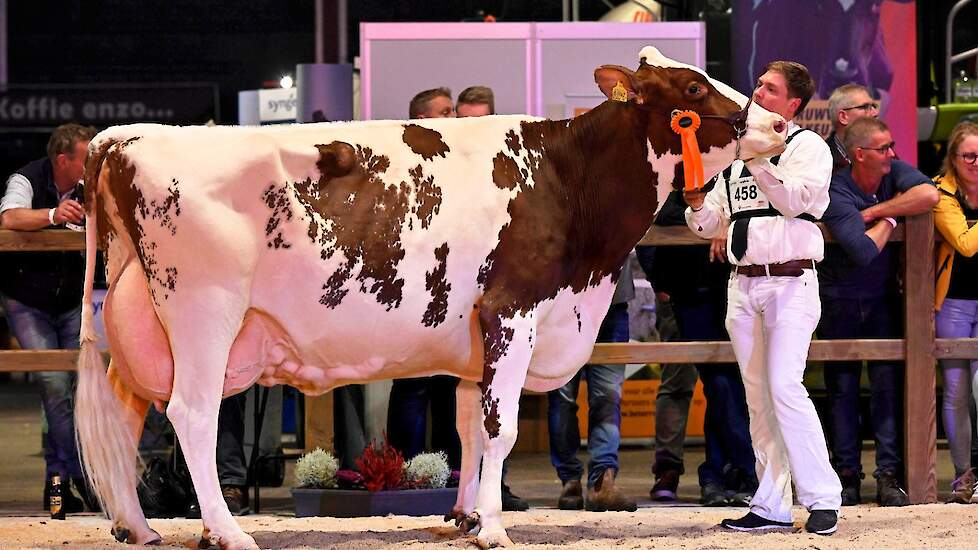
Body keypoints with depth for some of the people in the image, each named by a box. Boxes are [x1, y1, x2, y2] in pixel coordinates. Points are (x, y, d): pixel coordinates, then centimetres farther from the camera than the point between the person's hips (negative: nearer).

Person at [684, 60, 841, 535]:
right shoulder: (735, 153, 18)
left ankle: (823, 499, -12)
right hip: (742, 284, 7)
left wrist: (756, 157, -22)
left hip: (790, 282, -7)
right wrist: (698, 206, -3)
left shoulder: (808, 147, 0)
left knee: (785, 388, -17)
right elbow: (711, 224, 19)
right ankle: (771, 505, 9)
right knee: (759, 397, 6)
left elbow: (795, 198, -18)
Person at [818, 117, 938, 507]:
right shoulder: (837, 194, -19)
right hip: (839, 299, -3)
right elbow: (864, 251, -31)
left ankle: (889, 475, -7)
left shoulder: (894, 172, -6)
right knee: (842, 387, 1)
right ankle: (847, 474, 6)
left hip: (883, 298, 3)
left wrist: (875, 211, -23)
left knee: (888, 382, -6)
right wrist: (889, 219, -15)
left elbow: (929, 195, -27)